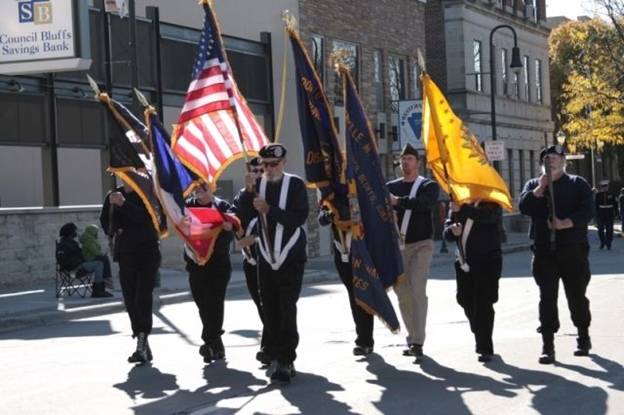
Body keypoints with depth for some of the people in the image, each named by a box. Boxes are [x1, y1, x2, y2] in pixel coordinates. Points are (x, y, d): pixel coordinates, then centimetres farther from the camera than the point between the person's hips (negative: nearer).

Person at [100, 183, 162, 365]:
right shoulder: (114, 195, 9)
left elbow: (145, 217, -19)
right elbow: (105, 220, 15)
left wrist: (124, 204, -28)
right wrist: (113, 230, -6)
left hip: (147, 253, -5)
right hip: (125, 253, 5)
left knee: (143, 297, -15)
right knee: (130, 300, 4)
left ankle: (142, 341, -20)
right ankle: (143, 344, 12)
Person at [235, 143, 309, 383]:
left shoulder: (295, 185, -4)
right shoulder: (257, 185, 8)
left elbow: (300, 218, -16)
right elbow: (243, 217, -1)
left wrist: (269, 209, -21)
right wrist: (248, 191, -14)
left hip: (291, 258, -4)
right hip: (266, 259, 4)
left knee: (286, 309, -12)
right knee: (270, 311, 5)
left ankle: (285, 361, -14)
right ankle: (279, 359, 16)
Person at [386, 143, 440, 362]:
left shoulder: (429, 186, 1)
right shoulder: (391, 187, 12)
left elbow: (425, 203, -21)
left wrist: (398, 202, -25)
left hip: (421, 245, -4)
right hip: (397, 246, 4)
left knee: (417, 291, -14)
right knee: (403, 295, 7)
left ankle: (418, 343, -16)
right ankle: (412, 338, 20)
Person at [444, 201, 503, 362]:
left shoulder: (491, 204, -2)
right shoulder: (458, 206, 13)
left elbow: (487, 216, -27)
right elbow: (447, 232, 8)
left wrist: (462, 209, -40)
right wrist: (452, 230, -17)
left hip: (487, 263, -5)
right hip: (465, 263, 5)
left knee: (483, 305, -10)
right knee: (468, 304, 10)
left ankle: (485, 349, -4)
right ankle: (481, 341, 30)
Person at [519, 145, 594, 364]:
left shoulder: (578, 184, 6)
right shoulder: (533, 184, 13)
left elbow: (587, 211, -7)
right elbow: (524, 207, -4)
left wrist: (565, 223, -19)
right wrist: (541, 187, -13)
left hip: (573, 250, -1)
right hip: (544, 251, 1)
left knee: (576, 296, 7)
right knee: (547, 298, -3)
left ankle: (583, 337, 27)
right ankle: (547, 346, -3)